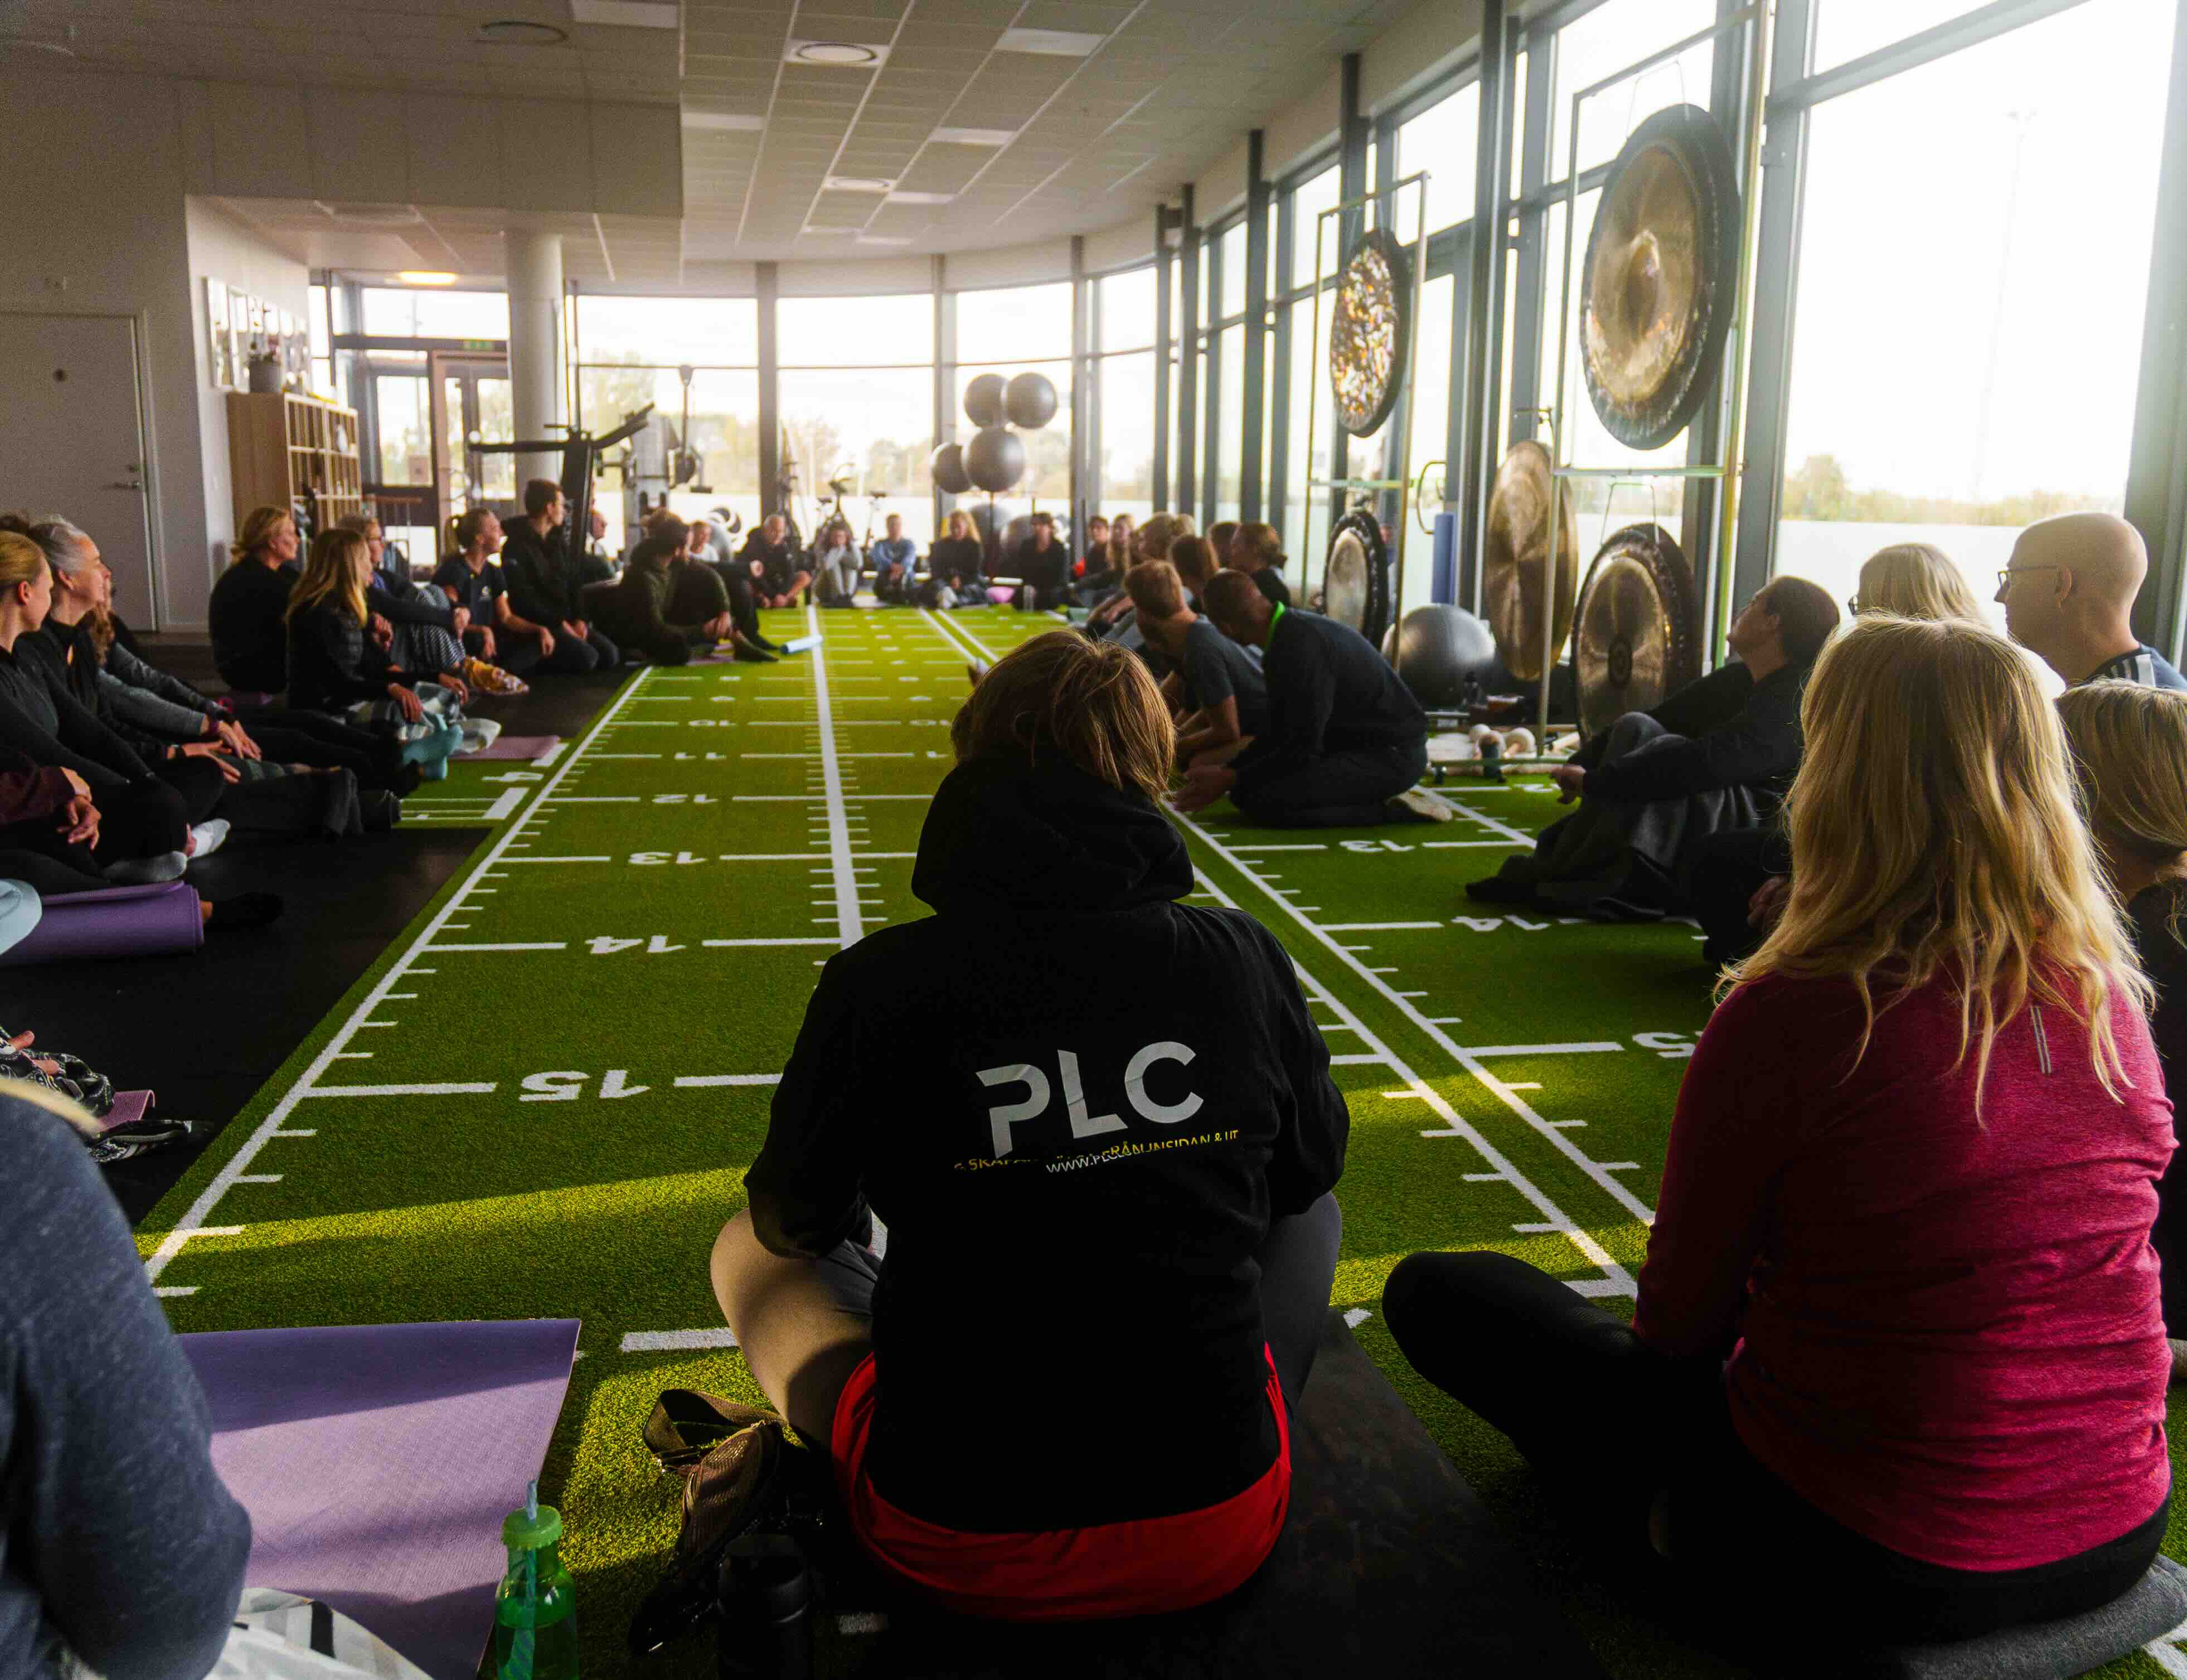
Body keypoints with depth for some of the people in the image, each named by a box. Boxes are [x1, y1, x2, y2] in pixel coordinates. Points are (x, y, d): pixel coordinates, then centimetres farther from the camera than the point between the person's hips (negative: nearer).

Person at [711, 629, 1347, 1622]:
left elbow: (795, 1219, 4)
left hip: (961, 1553, -1)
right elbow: (1310, 1170, 10)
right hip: (1218, 1530, 2)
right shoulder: (1245, 960, -9)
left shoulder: (878, 984, -13)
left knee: (748, 1247, 22)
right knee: (1314, 1216, 28)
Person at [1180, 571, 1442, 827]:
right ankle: (1388, 797, 9)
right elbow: (1279, 732, 15)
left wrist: (1230, 779, -13)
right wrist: (1226, 770, 8)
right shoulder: (1292, 631, 6)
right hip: (1369, 743, 10)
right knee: (1254, 781, 12)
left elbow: (1302, 748, -22)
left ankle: (1392, 809, -11)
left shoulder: (1301, 647, -24)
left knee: (1261, 800, -23)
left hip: (1392, 754, -10)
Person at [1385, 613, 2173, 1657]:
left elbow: (1680, 1319, -11)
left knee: (1434, 1291, 7)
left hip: (1868, 1567, -6)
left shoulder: (1793, 1015, -24)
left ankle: (1661, 1528, 15)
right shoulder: (2112, 997, -6)